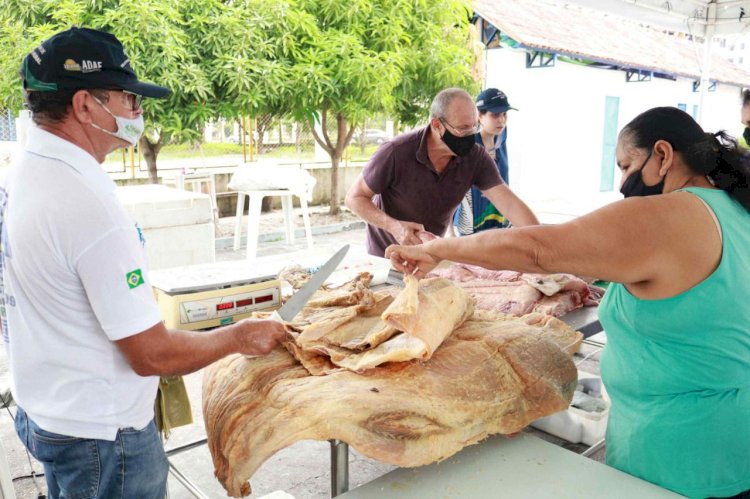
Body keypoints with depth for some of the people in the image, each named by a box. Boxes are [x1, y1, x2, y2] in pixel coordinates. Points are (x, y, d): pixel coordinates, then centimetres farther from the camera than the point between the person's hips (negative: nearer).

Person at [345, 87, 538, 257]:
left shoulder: (476, 158, -18)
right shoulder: (397, 152, -28)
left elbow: (509, 203, -23)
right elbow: (355, 197, -19)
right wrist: (394, 226, -35)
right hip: (387, 253, -3)